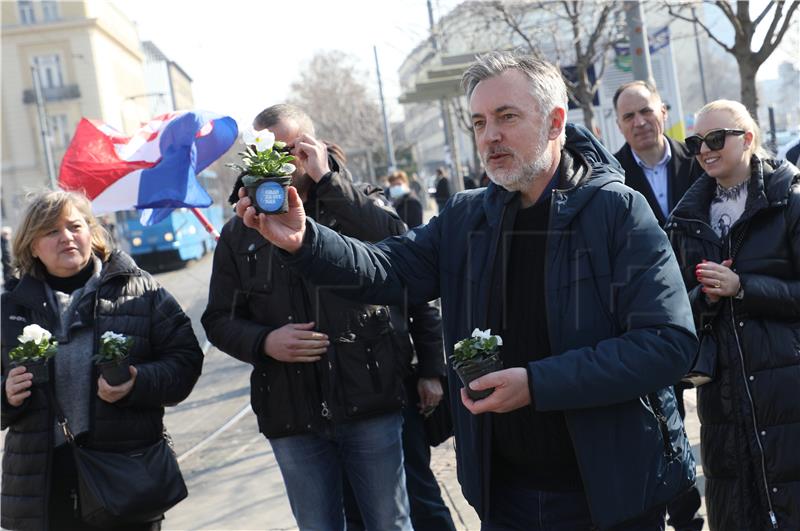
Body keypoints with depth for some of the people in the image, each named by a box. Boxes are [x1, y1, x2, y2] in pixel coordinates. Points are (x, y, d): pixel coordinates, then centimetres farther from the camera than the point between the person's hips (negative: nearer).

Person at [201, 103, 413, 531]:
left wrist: (326, 180, -17)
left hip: (370, 402, -2)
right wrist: (264, 342, -9)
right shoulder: (240, 234, 9)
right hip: (292, 416, 2)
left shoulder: (353, 205, 3)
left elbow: (396, 241, -19)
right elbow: (219, 320, 11)